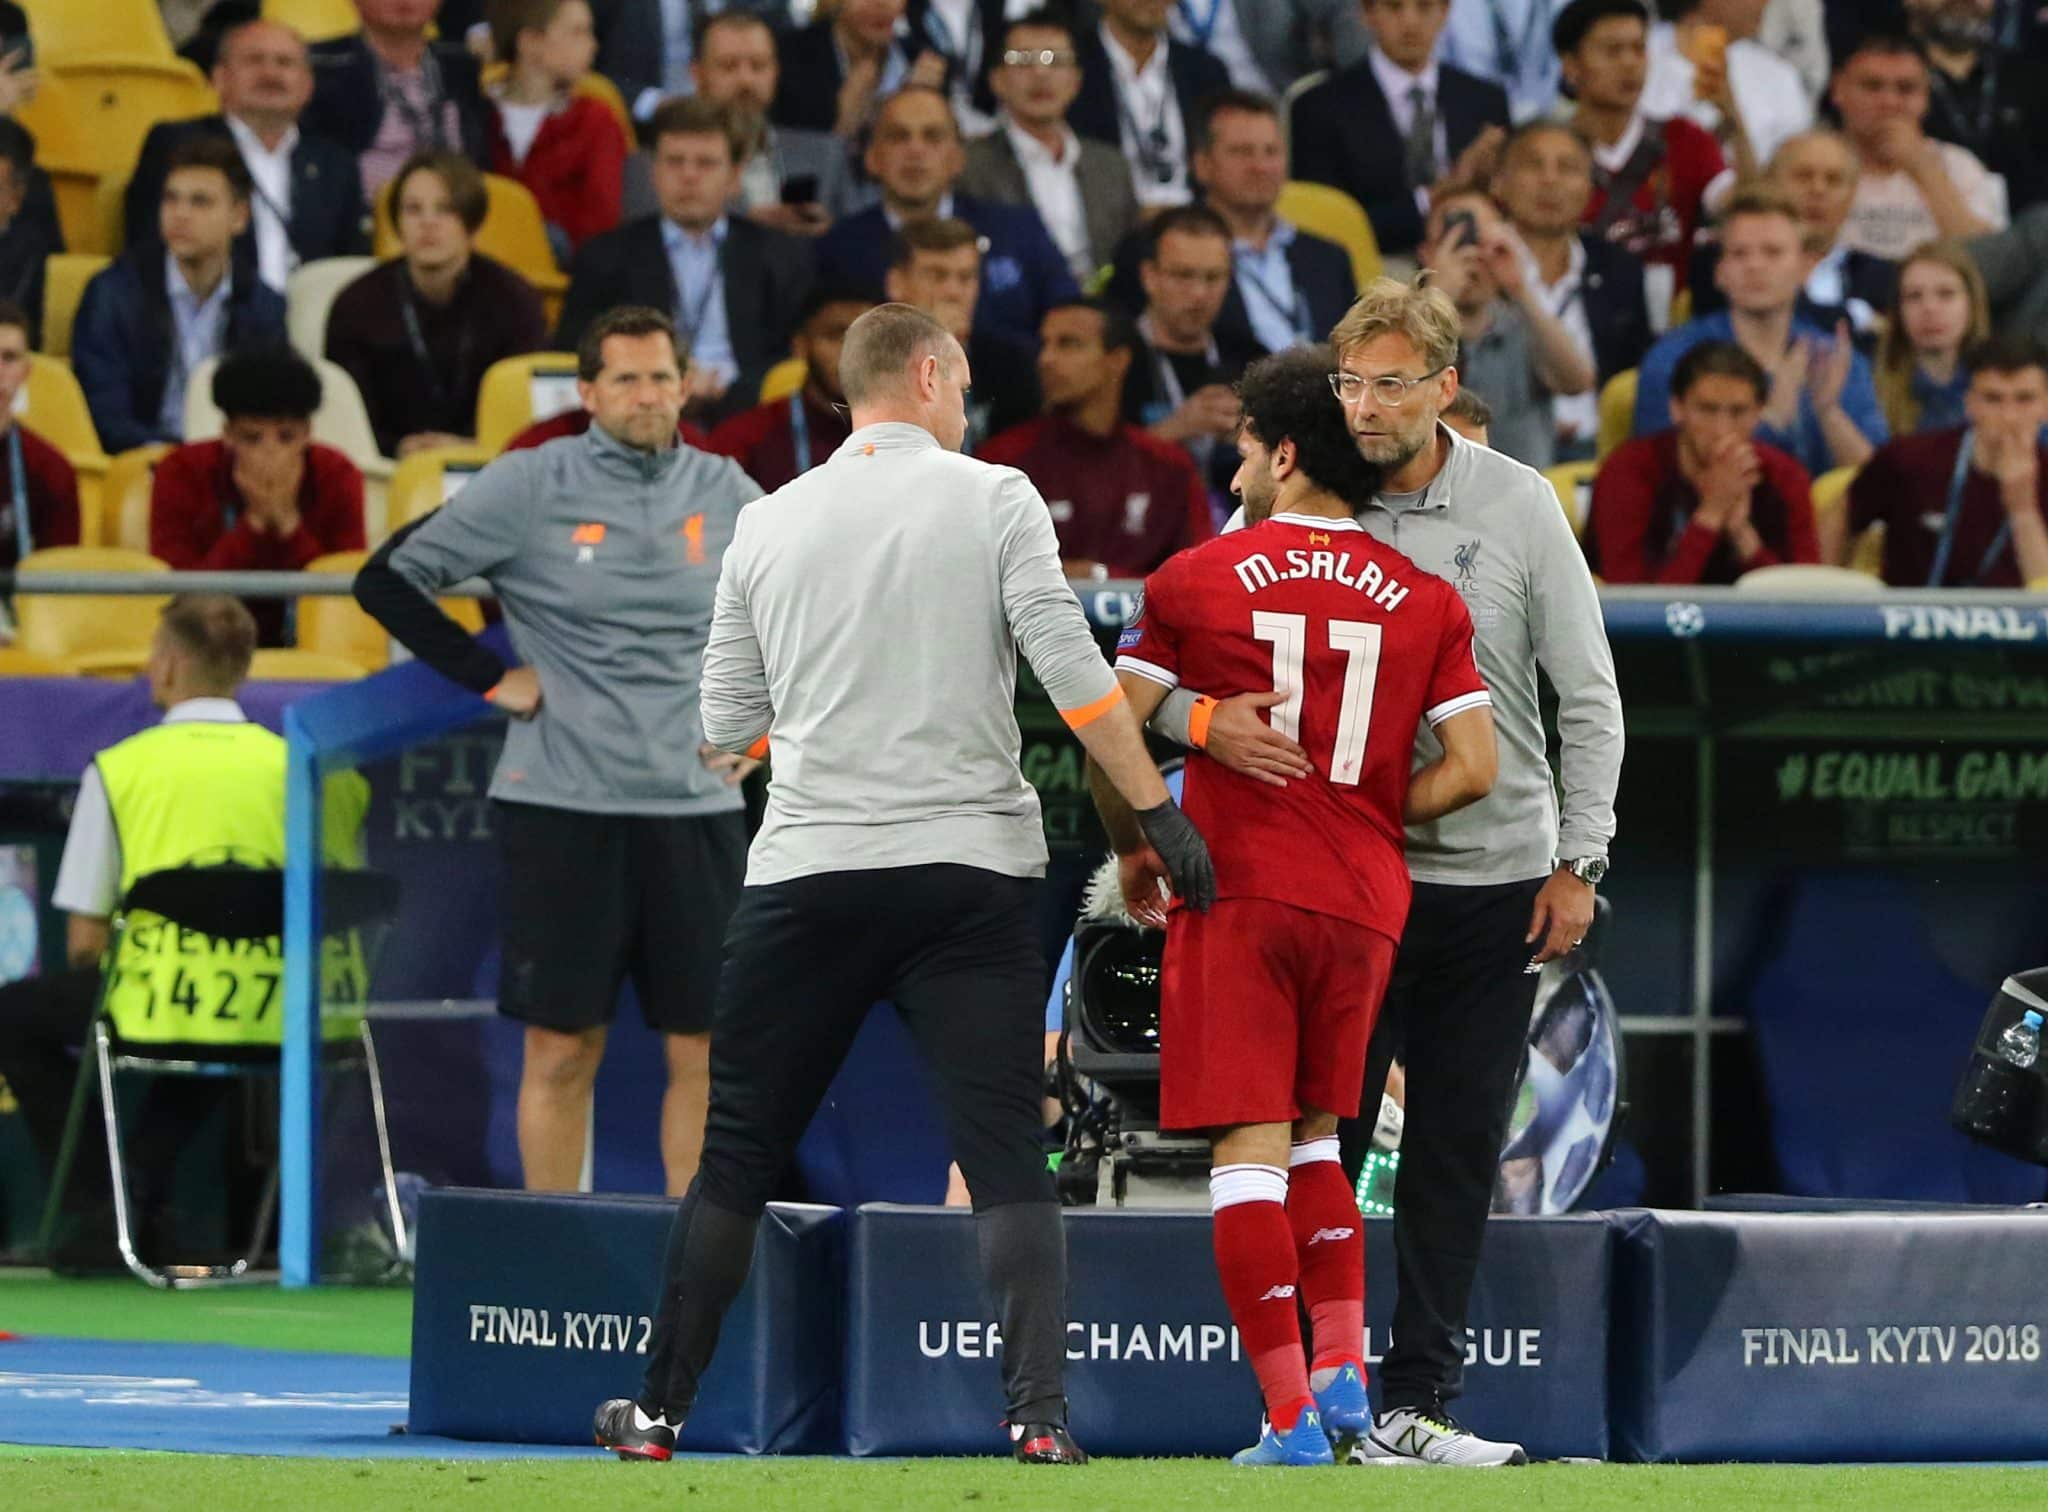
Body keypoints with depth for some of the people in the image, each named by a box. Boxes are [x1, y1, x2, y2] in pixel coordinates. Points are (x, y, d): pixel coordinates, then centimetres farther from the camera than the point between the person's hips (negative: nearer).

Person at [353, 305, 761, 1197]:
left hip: (694, 809, 3)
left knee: (703, 1049, 0)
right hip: (561, 810, -3)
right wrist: (489, 677, -2)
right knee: (561, 1049, 0)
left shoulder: (727, 496, 8)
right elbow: (388, 581, 1)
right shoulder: (529, 488, -2)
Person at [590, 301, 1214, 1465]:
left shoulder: (768, 524, 8)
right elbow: (1070, 668, -10)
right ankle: (1040, 1412, -13)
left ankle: (662, 1411, 15)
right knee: (1007, 1156, 0)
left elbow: (729, 726, 12)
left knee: (740, 1154, 11)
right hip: (972, 874, -2)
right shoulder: (994, 500, -1)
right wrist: (1158, 809, -8)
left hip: (808, 877, 2)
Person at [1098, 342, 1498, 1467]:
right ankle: (1343, 1368, 8)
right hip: (1365, 900, 3)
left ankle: (1292, 1415, -10)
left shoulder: (1196, 581, -1)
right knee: (1316, 1136, 20)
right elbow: (1472, 768, 0)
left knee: (1250, 1150, -3)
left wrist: (1130, 848, 15)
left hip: (1237, 890, -3)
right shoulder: (1426, 600, 5)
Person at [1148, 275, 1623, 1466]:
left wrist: (1578, 862, -1)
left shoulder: (1518, 506, 0)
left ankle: (1418, 1403, 11)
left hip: (1494, 884, 1)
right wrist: (1204, 718, -26)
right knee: (1320, 1143, -3)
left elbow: (1588, 694, 4)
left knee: (1457, 1153, 5)